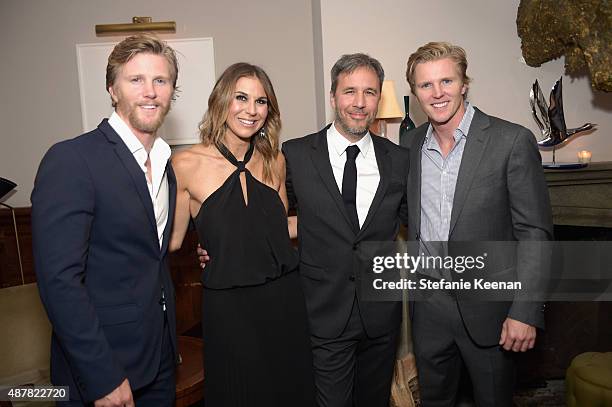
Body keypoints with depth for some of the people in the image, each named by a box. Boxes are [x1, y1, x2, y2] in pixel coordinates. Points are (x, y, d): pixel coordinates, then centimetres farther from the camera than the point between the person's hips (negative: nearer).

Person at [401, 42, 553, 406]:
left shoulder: (513, 141, -11)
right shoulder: (412, 144, 3)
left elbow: (534, 232, -12)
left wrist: (526, 311, -17)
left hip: (488, 306, -3)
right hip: (428, 304, 4)